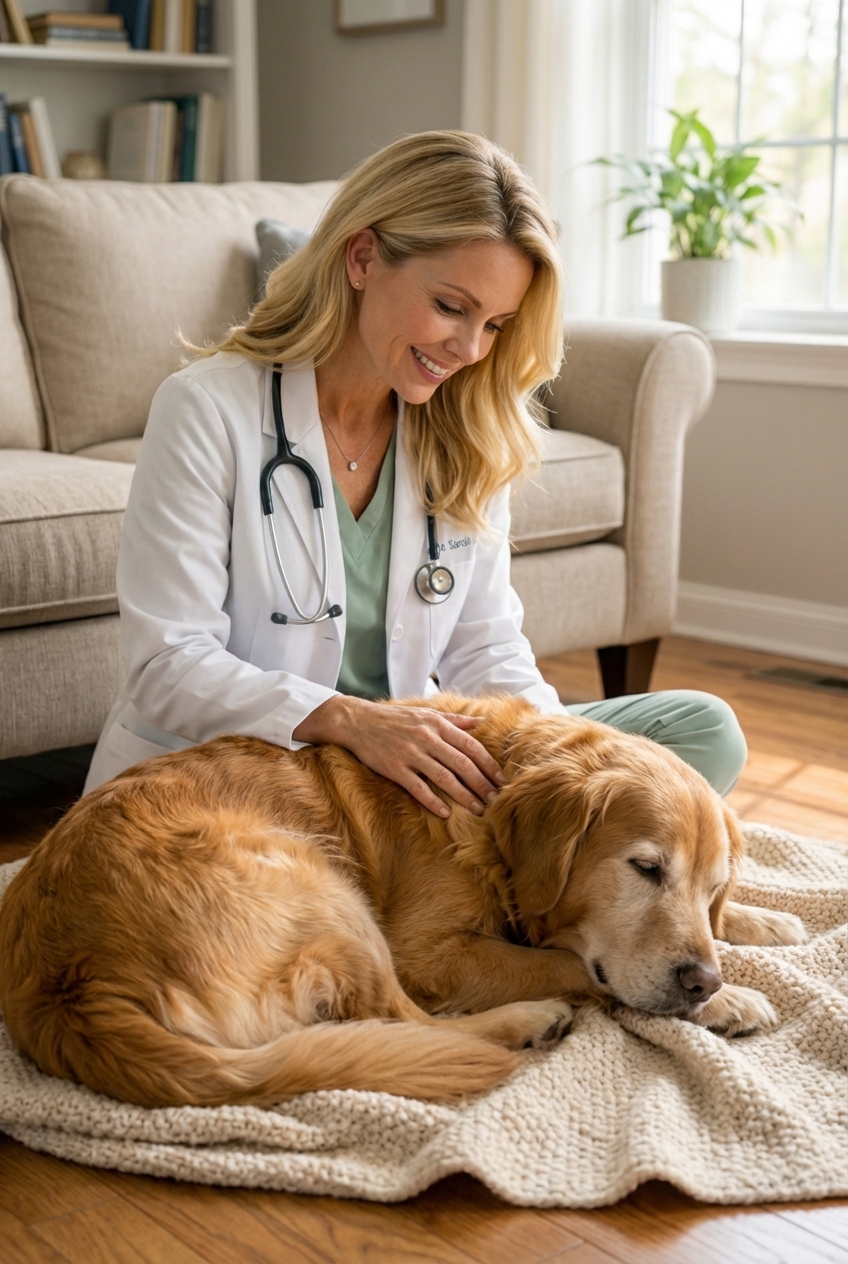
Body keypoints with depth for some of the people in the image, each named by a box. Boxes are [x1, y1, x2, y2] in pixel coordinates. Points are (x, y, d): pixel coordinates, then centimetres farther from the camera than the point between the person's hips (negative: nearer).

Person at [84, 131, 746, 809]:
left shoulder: (466, 436, 4)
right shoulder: (207, 409, -12)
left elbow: (485, 647, 6)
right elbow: (168, 668, -16)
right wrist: (351, 719, -30)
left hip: (398, 769, 6)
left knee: (703, 728, -10)